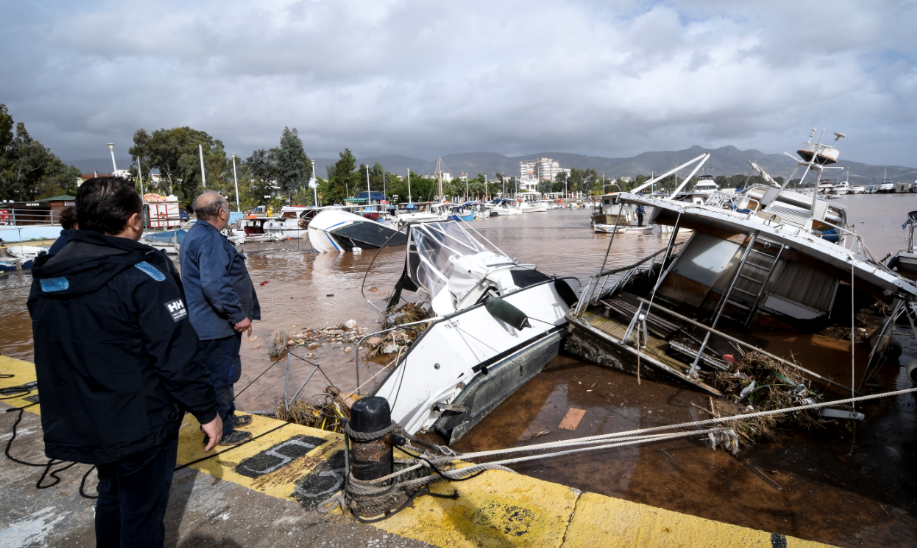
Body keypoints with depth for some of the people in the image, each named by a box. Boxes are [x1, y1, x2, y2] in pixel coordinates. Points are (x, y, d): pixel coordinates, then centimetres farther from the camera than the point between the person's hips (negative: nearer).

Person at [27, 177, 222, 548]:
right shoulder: (143, 274, -22)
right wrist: (207, 412, -14)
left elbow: (52, 352, 12)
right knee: (142, 513, 10)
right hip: (141, 424, -7)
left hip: (78, 426, 7)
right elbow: (178, 353, -24)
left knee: (111, 498, 27)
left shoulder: (45, 277, 2)